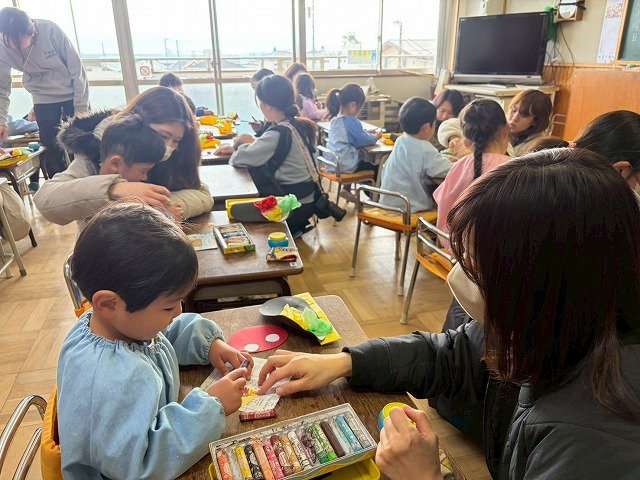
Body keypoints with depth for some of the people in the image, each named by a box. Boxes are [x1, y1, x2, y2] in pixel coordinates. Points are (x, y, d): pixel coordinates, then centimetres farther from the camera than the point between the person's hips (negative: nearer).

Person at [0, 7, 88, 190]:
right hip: (43, 101, 2)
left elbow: (77, 69, -14)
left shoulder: (50, 30, -21)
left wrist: (81, 109, -14)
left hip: (72, 94, -2)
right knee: (52, 152, -2)